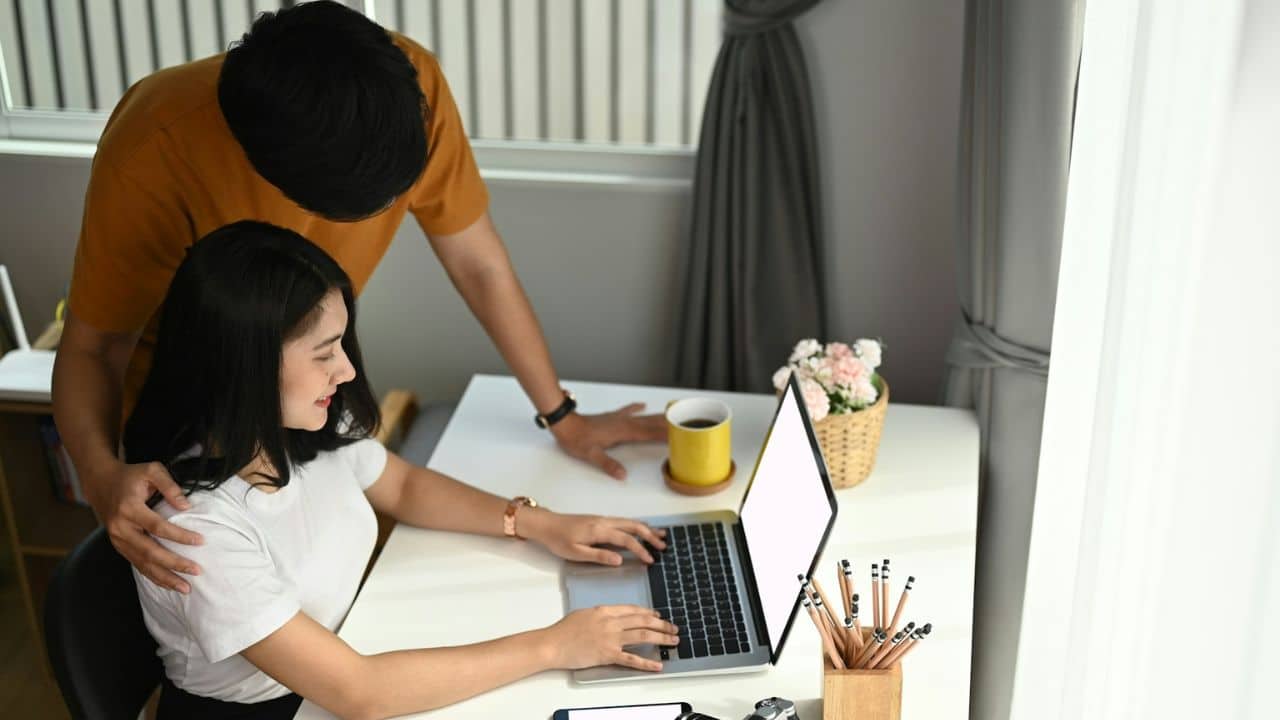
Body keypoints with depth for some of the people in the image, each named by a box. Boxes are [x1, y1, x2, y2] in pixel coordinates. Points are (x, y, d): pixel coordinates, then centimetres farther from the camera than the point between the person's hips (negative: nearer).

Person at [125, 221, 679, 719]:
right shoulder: (195, 528, -31)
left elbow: (405, 486, 10)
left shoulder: (313, 427, -11)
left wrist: (538, 524, -5)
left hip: (348, 657, 6)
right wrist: (552, 647, -26)